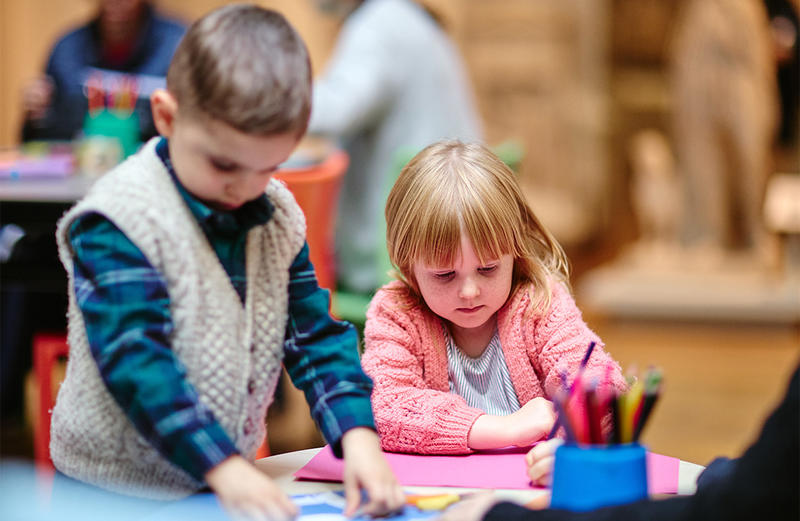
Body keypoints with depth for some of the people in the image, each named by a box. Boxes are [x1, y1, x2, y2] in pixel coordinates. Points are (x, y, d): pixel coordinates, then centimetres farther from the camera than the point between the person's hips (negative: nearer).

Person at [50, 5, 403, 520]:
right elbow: (134, 360, -23)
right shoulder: (118, 221, -15)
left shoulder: (279, 217, 5)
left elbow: (316, 334, 5)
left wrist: (358, 436, -12)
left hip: (232, 470, 5)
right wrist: (223, 466, -31)